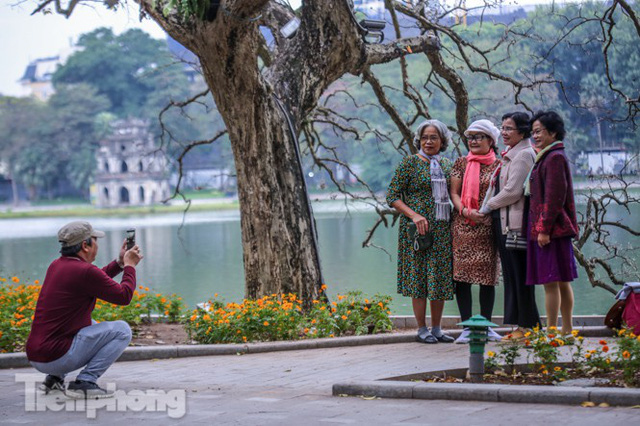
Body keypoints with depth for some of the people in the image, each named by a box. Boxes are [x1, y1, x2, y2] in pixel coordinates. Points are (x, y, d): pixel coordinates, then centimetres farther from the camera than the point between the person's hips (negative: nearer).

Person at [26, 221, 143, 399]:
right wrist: (130, 265, 10)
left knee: (90, 324, 34)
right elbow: (124, 296, -5)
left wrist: (120, 263, 25)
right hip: (57, 357, -9)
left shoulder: (56, 265, 12)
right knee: (122, 330, -2)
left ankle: (55, 378, 19)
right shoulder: (85, 271, -15)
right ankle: (85, 382, -9)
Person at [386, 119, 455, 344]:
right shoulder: (410, 163, -3)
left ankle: (436, 329, 14)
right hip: (417, 228, -5)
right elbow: (392, 196, -6)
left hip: (442, 228, 5)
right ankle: (422, 329, 5)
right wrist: (414, 215, -17)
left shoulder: (446, 164, 12)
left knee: (440, 279, 5)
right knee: (418, 277, -3)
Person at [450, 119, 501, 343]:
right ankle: (467, 327, 1)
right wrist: (465, 211, -12)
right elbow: (454, 193, 4)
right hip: (463, 227, 0)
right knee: (462, 276, -4)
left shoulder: (498, 165, 7)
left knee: (488, 276, 2)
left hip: (489, 227, 0)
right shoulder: (461, 163, 9)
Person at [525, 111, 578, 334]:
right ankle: (567, 330, 16)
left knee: (551, 282, -9)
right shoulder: (546, 157, 18)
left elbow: (555, 197, -18)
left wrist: (544, 229, -19)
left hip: (551, 229, -10)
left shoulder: (555, 158, -13)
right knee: (562, 282, 12)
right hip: (556, 229, 10)